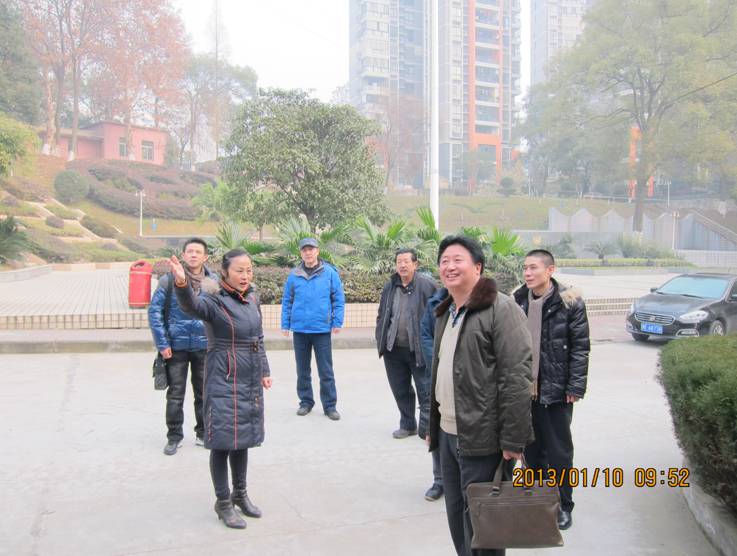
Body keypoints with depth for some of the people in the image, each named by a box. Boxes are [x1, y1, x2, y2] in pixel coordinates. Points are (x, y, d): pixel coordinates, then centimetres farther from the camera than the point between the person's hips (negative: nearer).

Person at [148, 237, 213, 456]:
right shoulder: (169, 280, -6)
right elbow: (154, 311, -4)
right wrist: (162, 343, -8)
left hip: (205, 347, 2)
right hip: (176, 347, -2)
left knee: (204, 393, 12)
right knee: (175, 395, 6)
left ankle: (203, 433, 27)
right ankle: (174, 437, 19)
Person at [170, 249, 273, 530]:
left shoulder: (252, 299, 7)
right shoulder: (215, 301, -14)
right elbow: (192, 305, -38)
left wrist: (264, 371, 16)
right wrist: (182, 284, -58)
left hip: (250, 382, 6)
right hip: (224, 382, -6)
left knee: (242, 439, 18)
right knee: (223, 441, 1)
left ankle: (240, 494, 34)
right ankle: (223, 502, 17)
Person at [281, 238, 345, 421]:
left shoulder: (330, 273, -3)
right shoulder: (294, 276, 2)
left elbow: (338, 300, -1)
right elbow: (287, 302, 7)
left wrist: (337, 322, -6)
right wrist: (285, 324, 3)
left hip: (322, 329, -2)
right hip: (300, 330, 2)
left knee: (326, 370, 3)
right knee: (303, 370, 13)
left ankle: (330, 405, 13)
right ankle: (305, 402, 26)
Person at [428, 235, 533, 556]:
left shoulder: (500, 308, -13)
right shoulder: (445, 312, 14)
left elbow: (516, 377, -18)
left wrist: (513, 440, -20)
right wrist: (432, 426, 19)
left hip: (482, 438, -8)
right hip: (448, 434, 8)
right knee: (457, 515, 17)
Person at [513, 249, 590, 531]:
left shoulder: (569, 302, -8)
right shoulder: (518, 301, 5)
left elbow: (580, 347, -8)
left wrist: (576, 386, -11)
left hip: (555, 391, -4)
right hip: (523, 389, 4)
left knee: (559, 452, 7)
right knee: (531, 450, 15)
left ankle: (563, 505, 23)